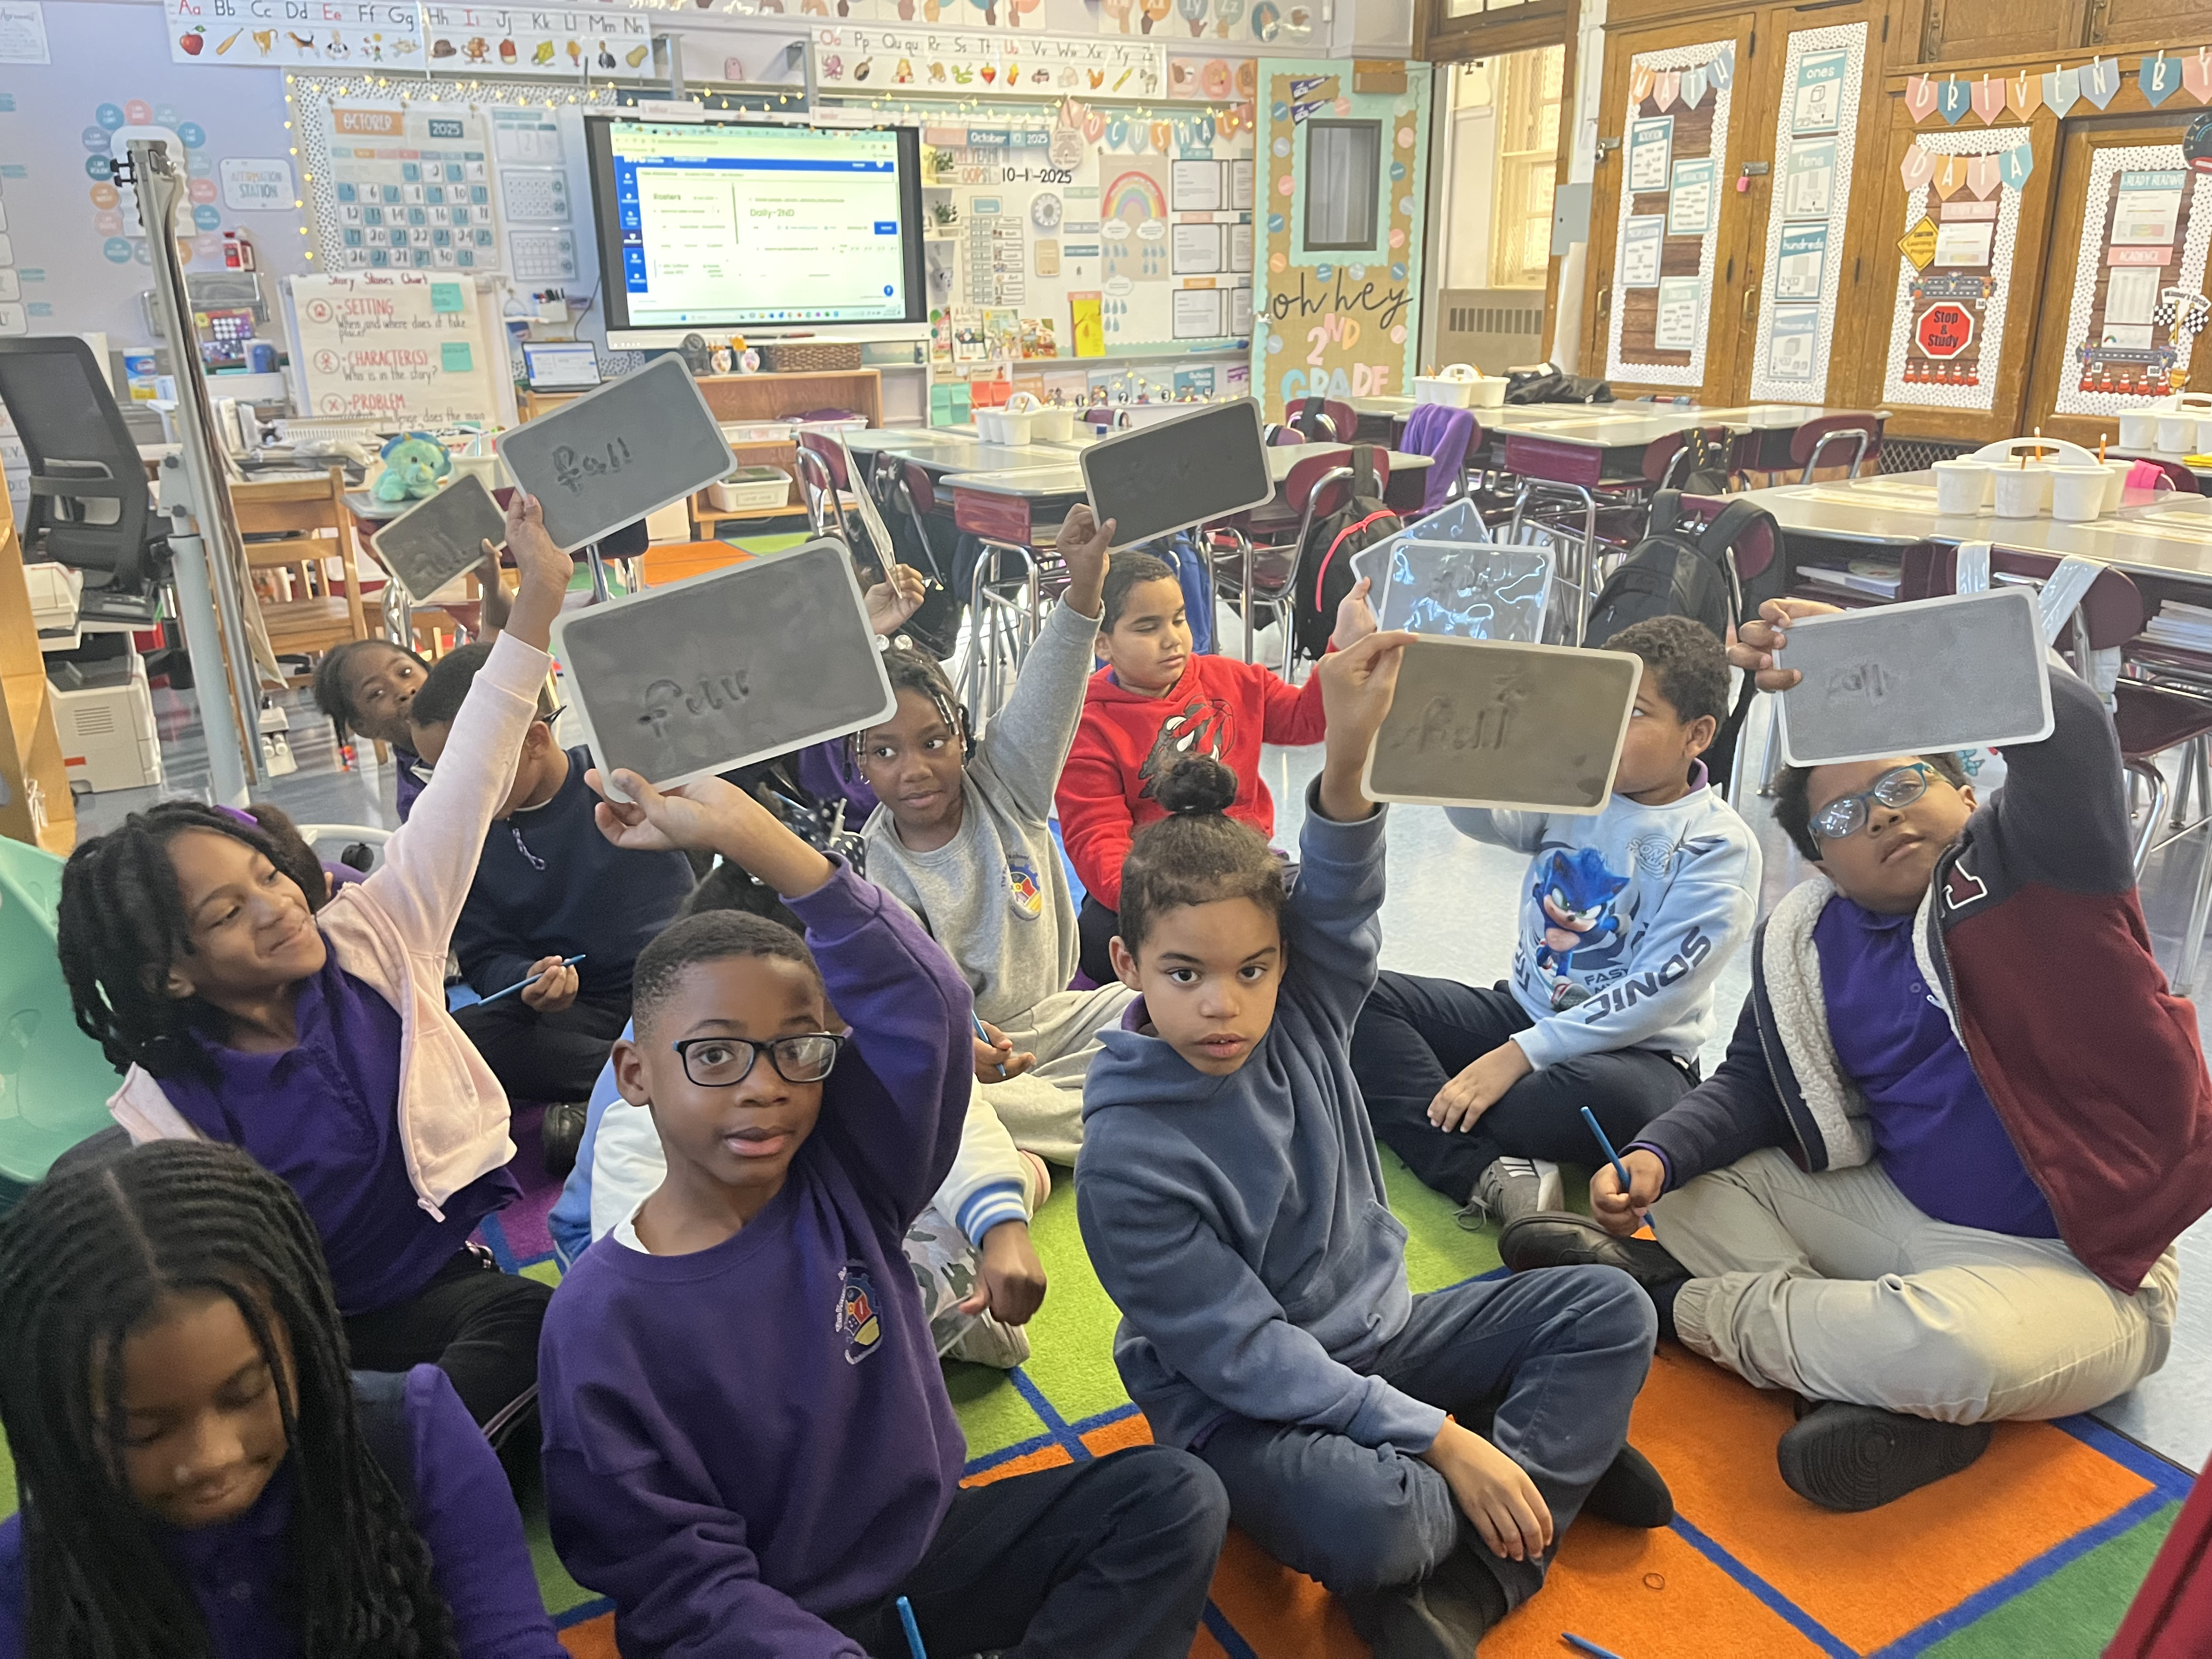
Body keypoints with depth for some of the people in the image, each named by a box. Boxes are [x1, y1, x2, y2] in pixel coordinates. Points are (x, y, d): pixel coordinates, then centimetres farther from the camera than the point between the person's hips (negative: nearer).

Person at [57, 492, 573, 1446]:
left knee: (531, 1320, -30)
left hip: (462, 1284, 2)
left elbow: (465, 783, -10)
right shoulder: (160, 1116, -10)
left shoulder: (370, 940, -4)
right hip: (321, 1340, -2)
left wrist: (540, 590, -17)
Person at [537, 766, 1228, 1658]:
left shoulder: (844, 1179, -9)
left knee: (1171, 1495, -11)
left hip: (934, 1550, 4)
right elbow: (679, 1581, -15)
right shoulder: (602, 1320, -17)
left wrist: (744, 831, -29)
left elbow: (920, 1002, -24)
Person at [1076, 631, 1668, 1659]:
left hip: (1376, 1333, 7)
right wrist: (1440, 1440, -22)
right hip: (1246, 1411, -6)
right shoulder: (1127, 1160, -23)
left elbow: (1338, 906, -27)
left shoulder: (1300, 1020, -9)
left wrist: (1348, 761, -47)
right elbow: (1244, 1355, -21)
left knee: (1609, 1309, -4)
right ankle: (1558, 1457, -5)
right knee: (1364, 1522, -37)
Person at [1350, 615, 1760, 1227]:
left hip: (1636, 1050, -5)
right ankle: (1492, 1176, -30)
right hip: (1524, 1009, 6)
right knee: (1362, 995, -14)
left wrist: (1521, 1054, -23)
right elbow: (1480, 813, -16)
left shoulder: (1721, 848, -12)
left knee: (1613, 1097, -41)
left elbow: (1656, 996, -18)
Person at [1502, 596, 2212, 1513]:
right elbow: (1748, 1087, 7)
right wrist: (1654, 1158, -13)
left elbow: (2063, 723, -31)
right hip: (1898, 1216, 6)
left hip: (2075, 1269, -6)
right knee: (1686, 1176, 1)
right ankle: (1877, 1360, -18)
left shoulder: (2031, 863, -11)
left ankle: (1683, 1298, -12)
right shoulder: (1805, 947, 3)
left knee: (1957, 1346, -37)